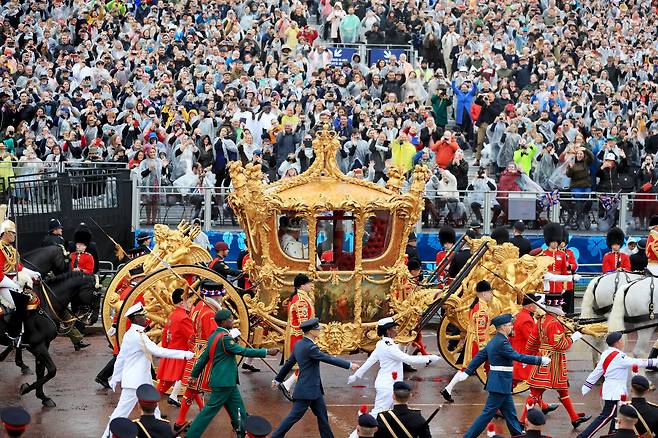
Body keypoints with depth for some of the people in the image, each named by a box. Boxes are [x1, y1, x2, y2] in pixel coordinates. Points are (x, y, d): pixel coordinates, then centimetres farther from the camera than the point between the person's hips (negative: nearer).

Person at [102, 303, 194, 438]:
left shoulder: (130, 334, 9)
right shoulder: (138, 335, -20)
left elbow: (120, 358, 14)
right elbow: (159, 351, -24)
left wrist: (115, 378, 21)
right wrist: (184, 354, -21)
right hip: (135, 382, -10)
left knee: (153, 411, 15)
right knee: (122, 411, -3)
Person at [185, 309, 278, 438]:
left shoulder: (214, 336, 11)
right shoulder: (224, 338, -18)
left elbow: (203, 357, 16)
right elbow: (242, 351, -21)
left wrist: (194, 375, 23)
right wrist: (266, 352, -18)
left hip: (227, 381, 10)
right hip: (225, 381, -10)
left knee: (238, 411, 14)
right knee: (210, 410, -4)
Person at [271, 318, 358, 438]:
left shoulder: (298, 344, 8)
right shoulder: (310, 347, -21)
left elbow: (289, 363, 16)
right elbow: (329, 359, -20)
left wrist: (278, 379, 25)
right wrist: (349, 365, -14)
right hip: (307, 390, -10)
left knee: (322, 415, 13)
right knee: (295, 415, -4)